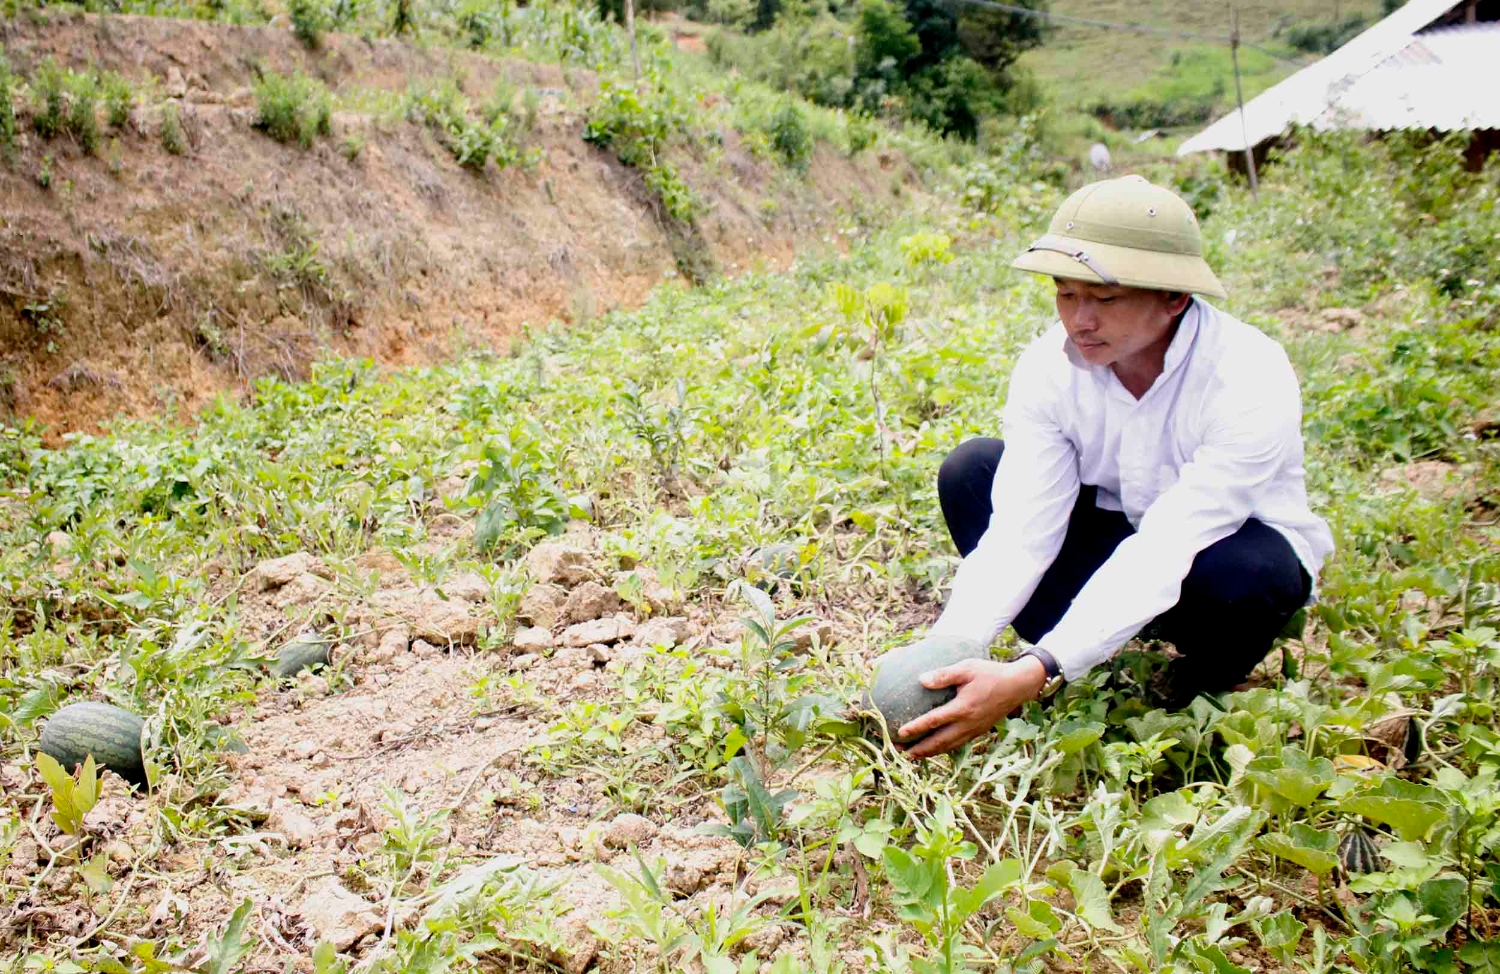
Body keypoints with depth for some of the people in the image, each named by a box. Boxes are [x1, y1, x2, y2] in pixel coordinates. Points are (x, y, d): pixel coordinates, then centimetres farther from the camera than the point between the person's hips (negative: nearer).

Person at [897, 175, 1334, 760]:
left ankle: (1200, 692, -3)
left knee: (1243, 571, -40)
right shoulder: (1050, 365, -19)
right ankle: (1075, 685, -9)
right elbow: (1021, 530, -24)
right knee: (971, 469, -17)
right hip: (1120, 534, 4)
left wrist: (1035, 673, -49)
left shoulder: (1250, 383, -32)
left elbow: (1164, 556, -39)